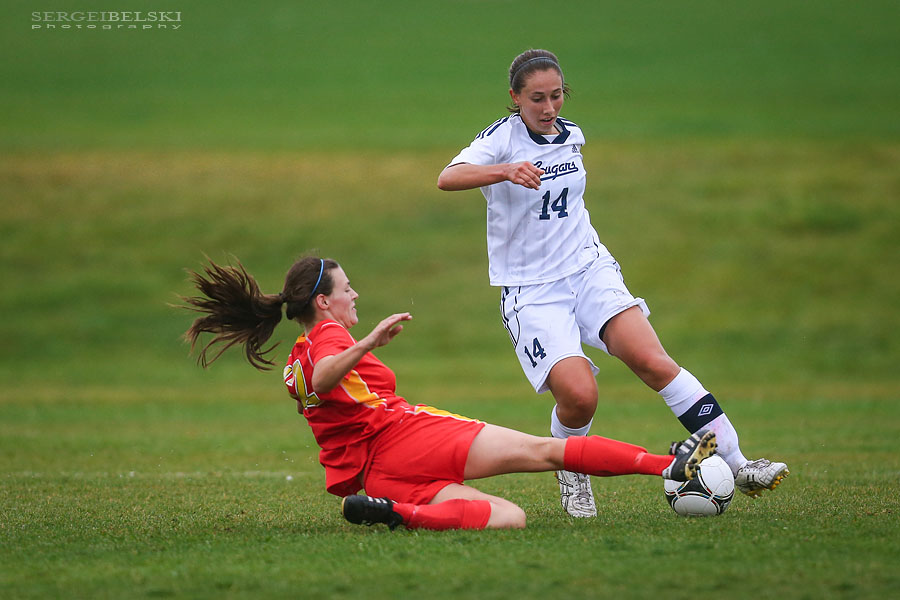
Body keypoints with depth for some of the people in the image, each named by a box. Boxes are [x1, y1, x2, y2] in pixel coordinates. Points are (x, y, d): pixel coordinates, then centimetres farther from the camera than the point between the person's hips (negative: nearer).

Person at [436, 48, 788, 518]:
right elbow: (447, 179, -30)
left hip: (589, 270, 4)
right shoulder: (502, 138, -10)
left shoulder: (571, 135, 8)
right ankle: (571, 477, 8)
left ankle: (737, 465, -19)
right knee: (578, 395, -24)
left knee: (653, 362, -19)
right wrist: (506, 171, -46)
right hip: (530, 291, -4)